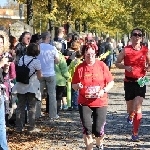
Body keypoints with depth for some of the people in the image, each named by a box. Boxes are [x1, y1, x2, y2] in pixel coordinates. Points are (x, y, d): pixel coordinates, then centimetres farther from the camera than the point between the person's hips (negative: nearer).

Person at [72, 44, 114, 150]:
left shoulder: (102, 65, -2)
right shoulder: (80, 67, -1)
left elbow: (111, 82, 2)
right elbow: (73, 85, 6)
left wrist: (104, 90, -15)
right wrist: (78, 86, -17)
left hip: (100, 102, -1)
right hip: (84, 102, 1)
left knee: (98, 129, -3)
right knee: (87, 128, -6)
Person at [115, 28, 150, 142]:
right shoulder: (126, 50, -4)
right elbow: (117, 63, 4)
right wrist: (126, 67, -16)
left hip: (141, 82, 0)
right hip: (129, 82, 1)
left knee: (138, 108, -13)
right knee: (130, 109, 12)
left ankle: (135, 133, -4)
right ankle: (131, 115, 51)